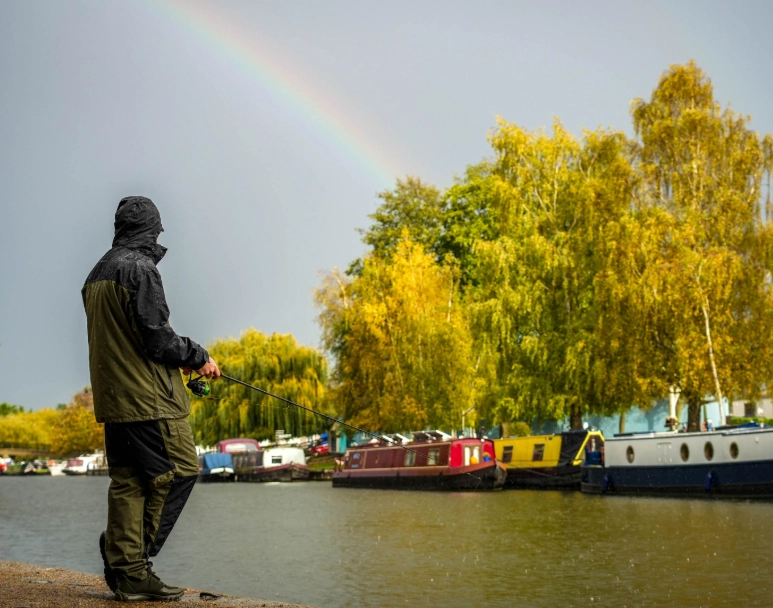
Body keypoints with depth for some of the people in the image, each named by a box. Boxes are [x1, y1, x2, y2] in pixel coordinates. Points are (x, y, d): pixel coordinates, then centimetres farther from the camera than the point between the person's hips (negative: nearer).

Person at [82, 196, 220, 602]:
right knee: (179, 469, -3)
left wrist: (180, 360, 21)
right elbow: (157, 338, -18)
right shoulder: (139, 269, -12)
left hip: (112, 397, 9)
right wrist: (198, 357, -1)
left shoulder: (97, 275, 17)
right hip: (148, 398, -9)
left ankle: (129, 572, 8)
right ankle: (130, 562, -4)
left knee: (128, 482, 8)